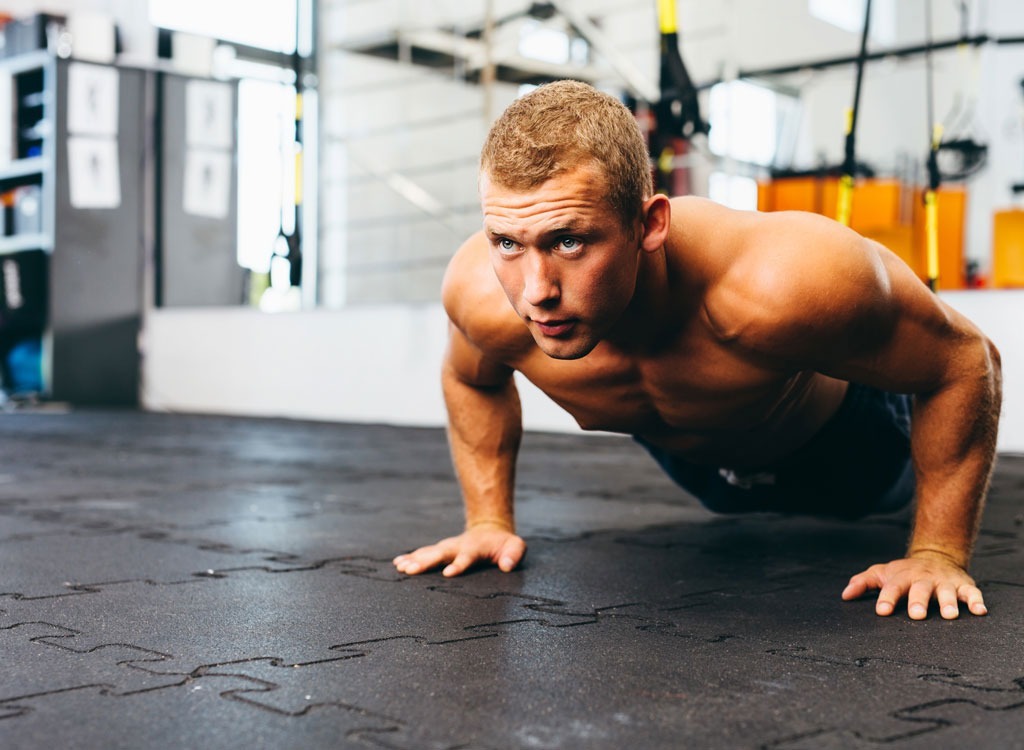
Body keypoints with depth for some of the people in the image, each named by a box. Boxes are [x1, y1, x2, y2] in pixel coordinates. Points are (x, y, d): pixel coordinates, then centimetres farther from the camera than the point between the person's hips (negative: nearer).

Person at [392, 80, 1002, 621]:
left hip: (841, 439, -2)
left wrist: (938, 553, -31)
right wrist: (490, 520, -12)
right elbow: (472, 380, -10)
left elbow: (964, 360, -33)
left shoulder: (785, 283, -52)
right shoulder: (479, 292, -38)